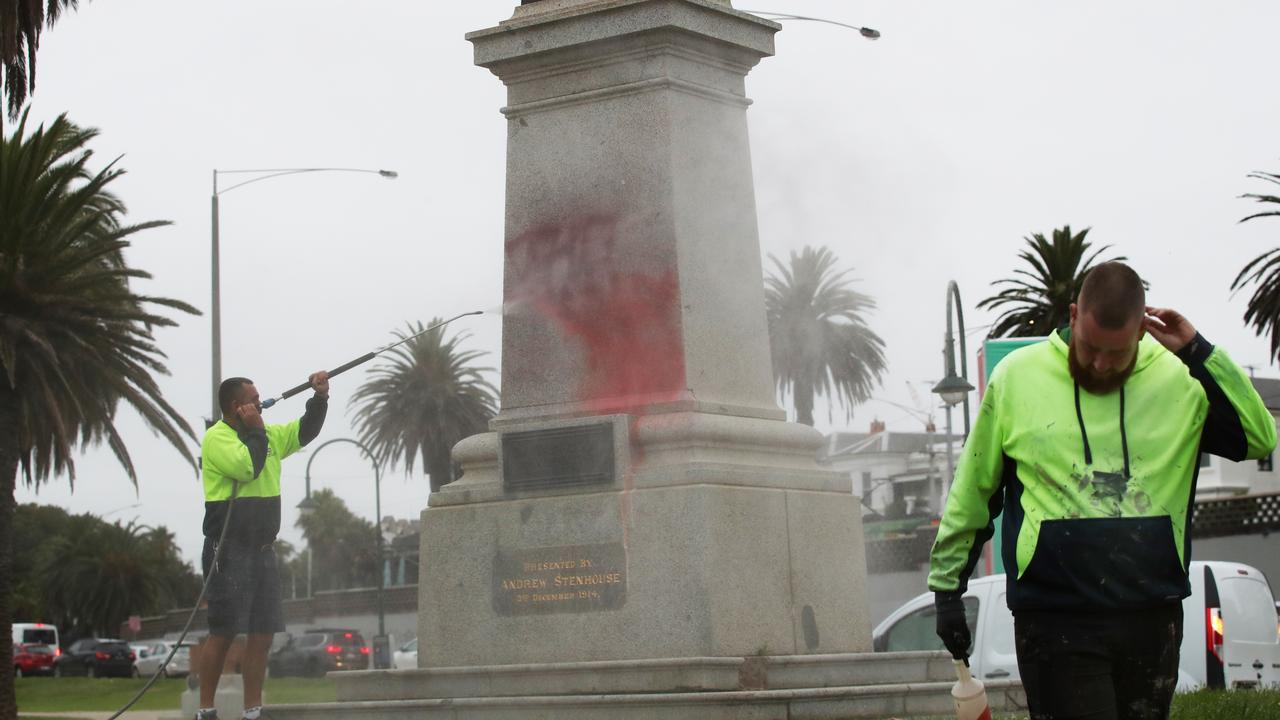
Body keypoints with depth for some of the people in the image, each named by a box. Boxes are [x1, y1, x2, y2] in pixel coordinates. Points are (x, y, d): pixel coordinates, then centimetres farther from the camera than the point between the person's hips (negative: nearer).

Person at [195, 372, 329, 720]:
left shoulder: (268, 436, 15)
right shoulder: (217, 437, -9)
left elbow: (304, 432, 23)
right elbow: (247, 466, -24)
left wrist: (320, 398, 7)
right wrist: (256, 430, -10)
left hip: (262, 550, 8)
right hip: (230, 551, -8)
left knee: (263, 633, 5)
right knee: (223, 632, -7)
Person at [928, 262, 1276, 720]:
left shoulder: (1178, 379, 2)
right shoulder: (1017, 376, 0)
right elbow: (972, 493, 6)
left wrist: (1199, 353, -11)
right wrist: (946, 587, 7)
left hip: (1152, 618, 2)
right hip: (1056, 623, -2)